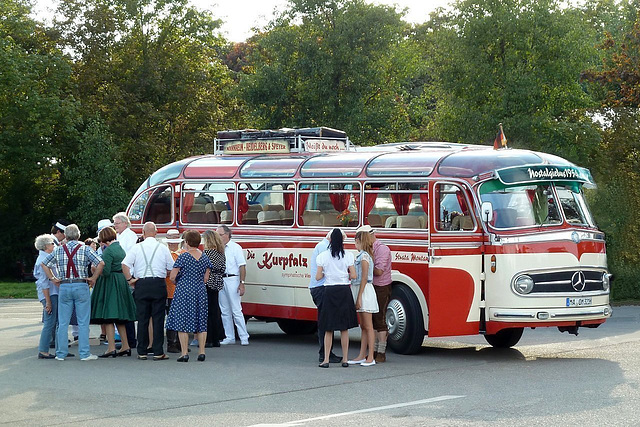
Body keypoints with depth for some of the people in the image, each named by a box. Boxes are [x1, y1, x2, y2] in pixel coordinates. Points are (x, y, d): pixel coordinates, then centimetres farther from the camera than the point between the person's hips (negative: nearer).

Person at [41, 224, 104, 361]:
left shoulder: (58, 250, 6)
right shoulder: (84, 249, -2)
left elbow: (44, 264, 14)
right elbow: (100, 263, -10)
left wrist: (53, 278, 15)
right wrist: (93, 278, -1)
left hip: (63, 287, 2)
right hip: (81, 286, -2)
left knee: (63, 322, 7)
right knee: (83, 322, 1)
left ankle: (61, 353, 9)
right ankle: (85, 353, 0)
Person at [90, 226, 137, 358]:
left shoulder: (108, 251, -14)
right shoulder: (120, 248, 12)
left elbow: (105, 271, -21)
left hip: (109, 284, -9)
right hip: (121, 283, 9)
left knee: (107, 317, -6)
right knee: (119, 318, 14)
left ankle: (111, 348, -10)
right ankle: (125, 347, 14)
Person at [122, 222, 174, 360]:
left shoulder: (137, 248, 0)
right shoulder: (163, 248, 1)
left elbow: (125, 264, -8)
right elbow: (171, 268, 4)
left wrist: (129, 279, 0)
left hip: (141, 285, 1)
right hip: (159, 284, -1)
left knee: (142, 319, 6)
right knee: (158, 318, 2)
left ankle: (142, 352, 8)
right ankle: (158, 352, 0)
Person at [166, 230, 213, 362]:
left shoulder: (183, 257, -10)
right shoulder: (205, 257, 5)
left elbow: (172, 277, -8)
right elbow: (206, 278, 9)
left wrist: (178, 284, 11)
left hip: (184, 291, -5)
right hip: (201, 292, 5)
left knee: (182, 322, 0)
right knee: (201, 322, 9)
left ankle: (184, 353, -4)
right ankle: (202, 352, 8)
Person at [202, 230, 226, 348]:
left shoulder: (207, 252, -14)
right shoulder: (221, 252, 10)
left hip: (208, 283, -8)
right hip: (217, 283, 8)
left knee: (206, 311, -3)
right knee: (215, 310, 13)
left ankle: (208, 340, -3)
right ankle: (216, 339, 17)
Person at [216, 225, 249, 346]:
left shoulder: (235, 248, -3)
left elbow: (242, 266, -6)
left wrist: (242, 283, -13)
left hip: (232, 280, -6)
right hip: (220, 280, 6)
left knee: (236, 310, -7)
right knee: (224, 311, 8)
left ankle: (244, 337, -3)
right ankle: (229, 337, 15)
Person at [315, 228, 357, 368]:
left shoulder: (323, 256, -3)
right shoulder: (348, 256, -2)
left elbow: (318, 277, -3)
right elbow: (353, 275, -3)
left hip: (330, 291, -1)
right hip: (344, 291, 1)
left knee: (328, 329, 6)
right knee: (344, 328, 9)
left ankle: (326, 360, 2)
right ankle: (345, 359, 10)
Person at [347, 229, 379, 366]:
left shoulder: (364, 256, -13)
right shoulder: (363, 255, 14)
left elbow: (364, 278, -18)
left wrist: (359, 297, -19)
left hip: (365, 291, -10)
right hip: (360, 290, 10)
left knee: (368, 326, -7)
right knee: (363, 326, 11)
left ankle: (370, 357, -5)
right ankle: (362, 356, 15)